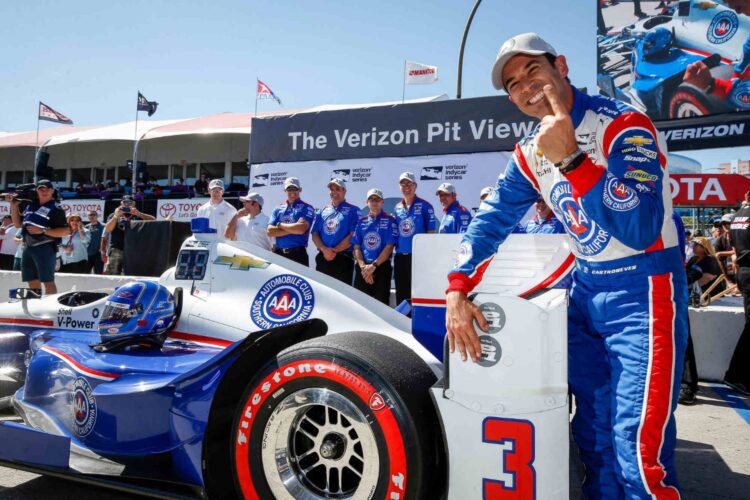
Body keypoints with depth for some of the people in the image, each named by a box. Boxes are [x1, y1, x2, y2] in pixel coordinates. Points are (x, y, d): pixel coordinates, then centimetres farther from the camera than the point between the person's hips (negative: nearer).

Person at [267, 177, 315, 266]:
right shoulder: (278, 209, 14)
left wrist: (280, 225, -2)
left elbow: (301, 229, -14)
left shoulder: (307, 208, 2)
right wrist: (293, 229, -8)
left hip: (298, 254, -4)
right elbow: (270, 231, 1)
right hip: (278, 253, 4)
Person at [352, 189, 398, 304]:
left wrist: (373, 265, -13)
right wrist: (363, 266, -7)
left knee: (380, 303, -4)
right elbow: (356, 247, 8)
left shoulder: (389, 221, 2)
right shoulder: (362, 221, 13)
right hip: (363, 269, 4)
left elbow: (389, 247, -6)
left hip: (382, 268, -3)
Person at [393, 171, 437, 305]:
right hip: (400, 257, 6)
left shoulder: (424, 206, -3)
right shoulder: (397, 208, 13)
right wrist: (395, 247, 10)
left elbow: (431, 233, -5)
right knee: (401, 295, 12)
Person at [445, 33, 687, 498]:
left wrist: (571, 158, -34)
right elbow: (491, 220, 5)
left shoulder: (624, 124, -17)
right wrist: (457, 291, -6)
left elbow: (638, 231, -29)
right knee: (593, 433, 15)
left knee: (639, 449, -11)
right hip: (586, 290, 6)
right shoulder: (530, 153, 3)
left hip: (642, 289, -6)